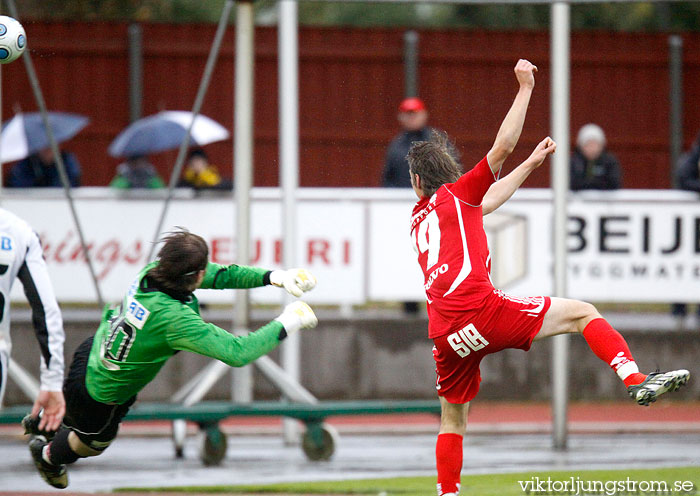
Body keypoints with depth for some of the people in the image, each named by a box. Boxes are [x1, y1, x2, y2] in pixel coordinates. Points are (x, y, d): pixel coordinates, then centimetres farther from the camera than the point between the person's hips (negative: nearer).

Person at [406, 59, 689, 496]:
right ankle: (636, 380, -19)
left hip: (444, 331, 6)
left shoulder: (420, 216, 27)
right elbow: (504, 146, 0)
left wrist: (531, 164, 45)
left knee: (453, 418, 19)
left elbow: (486, 201, 40)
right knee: (583, 313, 2)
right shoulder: (456, 194, 9)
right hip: (481, 311, -6)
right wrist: (525, 88, 8)